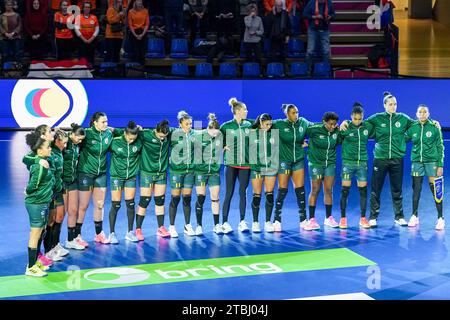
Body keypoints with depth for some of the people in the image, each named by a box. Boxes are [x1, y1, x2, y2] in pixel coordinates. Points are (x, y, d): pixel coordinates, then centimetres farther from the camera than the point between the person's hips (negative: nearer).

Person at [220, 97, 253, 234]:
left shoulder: (248, 125, 8)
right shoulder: (226, 126, -2)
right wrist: (223, 147, -12)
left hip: (245, 163, 3)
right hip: (231, 163, -3)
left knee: (243, 192, 5)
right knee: (229, 193, -3)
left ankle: (242, 221, 12)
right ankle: (224, 222, 3)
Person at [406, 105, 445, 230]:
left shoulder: (434, 127, -2)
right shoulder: (412, 128, 3)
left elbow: (440, 147, 0)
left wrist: (440, 165, -5)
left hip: (432, 161, -2)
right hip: (417, 161, 3)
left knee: (435, 189, -6)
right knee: (416, 189, 5)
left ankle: (440, 218, 1)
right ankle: (414, 216, 18)